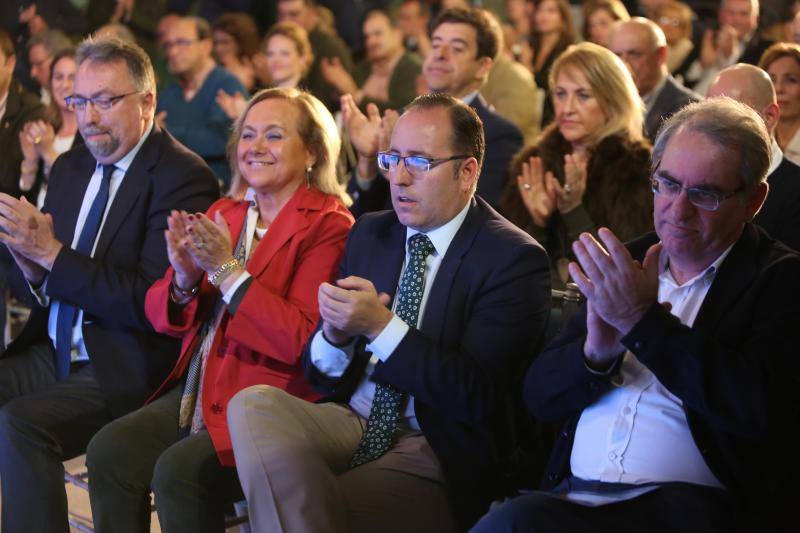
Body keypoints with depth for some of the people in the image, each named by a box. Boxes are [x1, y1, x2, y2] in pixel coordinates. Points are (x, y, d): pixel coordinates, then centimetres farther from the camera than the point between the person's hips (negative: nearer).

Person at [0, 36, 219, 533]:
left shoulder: (182, 177, -11)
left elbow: (152, 303, -19)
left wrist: (52, 253, -20)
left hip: (123, 373, -7)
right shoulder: (70, 167, 13)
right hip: (55, 353, 8)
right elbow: (45, 282, 17)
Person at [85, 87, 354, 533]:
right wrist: (184, 279, -9)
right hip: (200, 391, 7)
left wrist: (227, 270, -18)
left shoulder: (329, 226, -8)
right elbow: (163, 317, 13)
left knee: (179, 470, -27)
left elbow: (302, 340, -18)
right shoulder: (222, 215, 13)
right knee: (109, 451, -15)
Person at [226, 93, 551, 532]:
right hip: (350, 423, 6)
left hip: (437, 451, -6)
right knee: (253, 403, -24)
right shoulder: (369, 234, 11)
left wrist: (381, 326, -24)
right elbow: (320, 372, 11)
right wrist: (334, 336, -14)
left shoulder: (514, 259, -7)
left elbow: (476, 395, -15)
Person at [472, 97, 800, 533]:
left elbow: (760, 408, -16)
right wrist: (596, 352, -8)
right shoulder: (628, 264, 15)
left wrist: (642, 322, -14)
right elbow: (539, 395, 14)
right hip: (573, 493, 5)